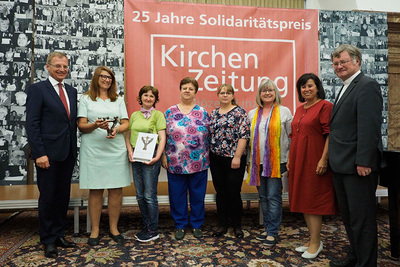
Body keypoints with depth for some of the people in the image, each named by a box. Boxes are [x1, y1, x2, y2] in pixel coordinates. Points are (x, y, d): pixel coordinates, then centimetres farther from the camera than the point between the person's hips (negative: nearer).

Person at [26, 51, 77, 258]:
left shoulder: (72, 91, 13)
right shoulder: (37, 89, -4)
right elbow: (32, 124, -10)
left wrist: (74, 149, 8)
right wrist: (39, 153, -16)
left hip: (68, 153, 6)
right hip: (48, 153, -5)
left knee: (63, 196, 13)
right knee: (48, 198, 5)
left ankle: (59, 234, 28)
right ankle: (48, 241, 21)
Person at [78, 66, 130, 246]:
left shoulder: (119, 100, 16)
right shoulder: (86, 99, 9)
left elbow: (126, 123, 9)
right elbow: (81, 126, 2)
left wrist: (117, 130, -12)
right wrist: (95, 125, -18)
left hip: (116, 149, 2)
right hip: (93, 150, -2)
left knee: (116, 190, 2)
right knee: (95, 190, 1)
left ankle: (114, 228, 16)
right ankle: (95, 230, 14)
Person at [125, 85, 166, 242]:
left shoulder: (158, 114, 0)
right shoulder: (134, 115, 15)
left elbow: (162, 138, -7)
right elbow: (128, 136, 16)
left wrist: (157, 156, -18)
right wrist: (130, 151, -1)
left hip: (151, 157, -5)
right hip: (135, 157, 6)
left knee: (149, 195, -3)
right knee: (140, 195, 11)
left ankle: (153, 230, 10)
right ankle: (146, 226, 26)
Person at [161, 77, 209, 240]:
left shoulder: (203, 113, 5)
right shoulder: (170, 112, 5)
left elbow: (209, 136, 6)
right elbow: (163, 136, 5)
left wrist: (207, 156, 1)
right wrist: (163, 156, -1)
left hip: (198, 163, 0)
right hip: (175, 163, 0)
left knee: (197, 194, 9)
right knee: (177, 194, 8)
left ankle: (197, 225, 27)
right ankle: (180, 225, 26)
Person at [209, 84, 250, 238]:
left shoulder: (239, 112, -4)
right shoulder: (213, 114, 12)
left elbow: (244, 135, -11)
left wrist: (237, 157, -16)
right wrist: (208, 155, 9)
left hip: (234, 159, -5)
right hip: (216, 159, 5)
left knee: (234, 192, 2)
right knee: (220, 192, 11)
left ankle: (237, 225, 20)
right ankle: (222, 224, 24)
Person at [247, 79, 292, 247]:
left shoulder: (284, 112, 1)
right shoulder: (252, 114, 12)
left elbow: (292, 136, 2)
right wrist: (249, 161, 13)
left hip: (276, 162, -4)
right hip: (258, 162, 4)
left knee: (273, 197, -3)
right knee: (263, 197, 11)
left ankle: (272, 233, 8)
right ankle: (267, 228, 24)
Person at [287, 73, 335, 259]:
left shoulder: (325, 106, -7)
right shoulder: (300, 109, 15)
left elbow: (329, 134, -14)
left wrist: (324, 159, -20)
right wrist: (290, 160, 14)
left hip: (314, 161, -8)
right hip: (298, 161, 8)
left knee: (313, 200, 0)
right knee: (303, 200, 12)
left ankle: (316, 243, 14)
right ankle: (312, 239, 26)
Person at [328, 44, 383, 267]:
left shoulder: (367, 86, -11)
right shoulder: (346, 88, 18)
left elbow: (369, 127, -20)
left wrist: (363, 162, -23)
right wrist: (334, 160, 14)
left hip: (358, 165, -9)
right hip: (342, 165, 10)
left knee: (361, 217, 2)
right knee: (348, 215, 18)